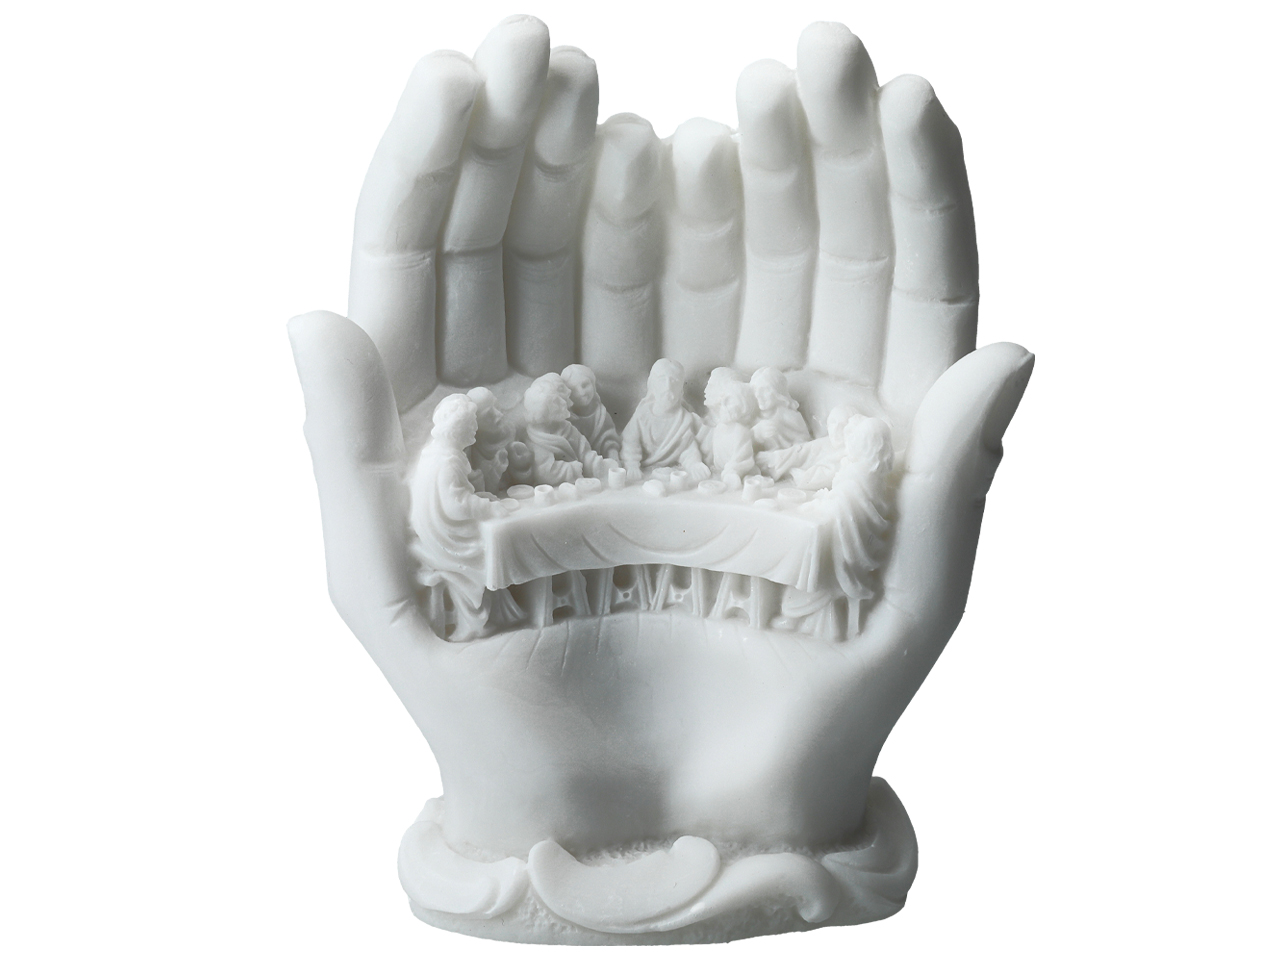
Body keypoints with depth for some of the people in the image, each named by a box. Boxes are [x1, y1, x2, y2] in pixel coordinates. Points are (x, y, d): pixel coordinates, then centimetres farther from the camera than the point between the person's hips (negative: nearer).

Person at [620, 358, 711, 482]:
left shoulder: (685, 418, -1)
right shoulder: (643, 414, -4)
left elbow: (688, 448, -1)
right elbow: (630, 442, -6)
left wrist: (694, 465, -21)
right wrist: (632, 466, -20)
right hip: (643, 472, -1)